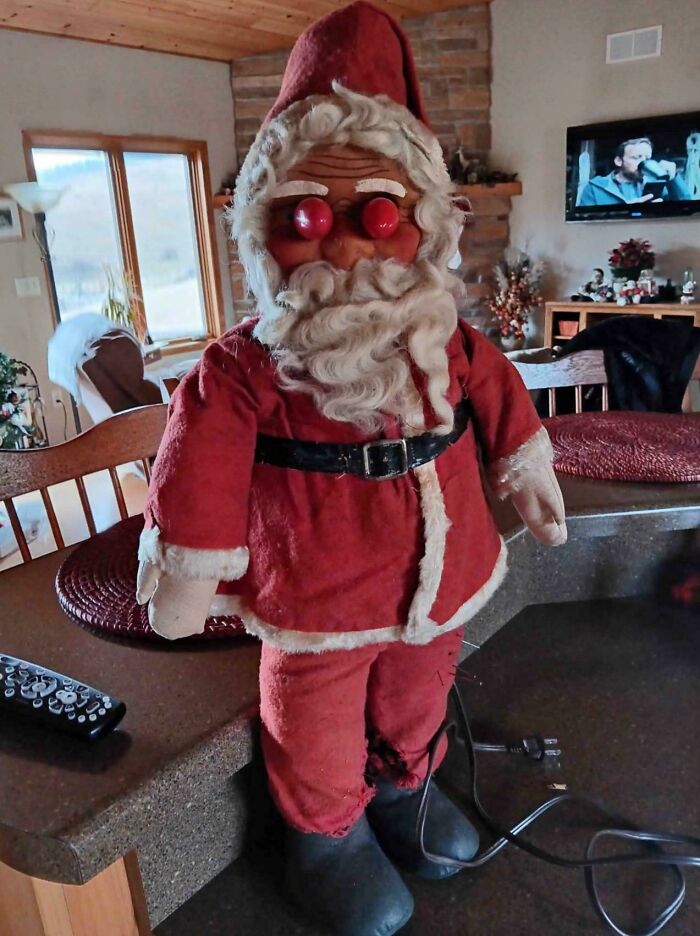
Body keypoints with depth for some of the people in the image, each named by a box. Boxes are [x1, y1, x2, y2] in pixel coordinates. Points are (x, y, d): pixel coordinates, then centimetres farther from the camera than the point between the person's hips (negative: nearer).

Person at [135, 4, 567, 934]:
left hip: (439, 586, 5)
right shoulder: (242, 370, -23)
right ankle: (328, 831, 49)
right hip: (314, 611, -4)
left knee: (415, 708, 28)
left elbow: (505, 414, 8)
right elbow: (201, 482, -17)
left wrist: (533, 476, 20)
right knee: (321, 740, 18)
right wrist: (189, 567, -11)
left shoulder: (457, 354, -10)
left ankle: (402, 786, 59)